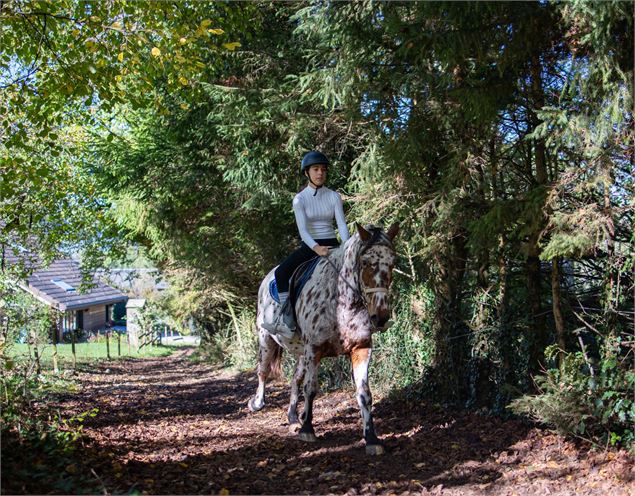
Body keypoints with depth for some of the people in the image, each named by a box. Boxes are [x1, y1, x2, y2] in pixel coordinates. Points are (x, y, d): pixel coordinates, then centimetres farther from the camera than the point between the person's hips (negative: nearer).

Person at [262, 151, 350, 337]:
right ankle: (288, 321, -25)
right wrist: (316, 248, -34)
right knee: (281, 272, -27)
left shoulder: (334, 196, 4)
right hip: (309, 246, -1)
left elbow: (341, 224, -6)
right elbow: (302, 229, -15)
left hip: (331, 245, 2)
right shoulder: (300, 199, -2)